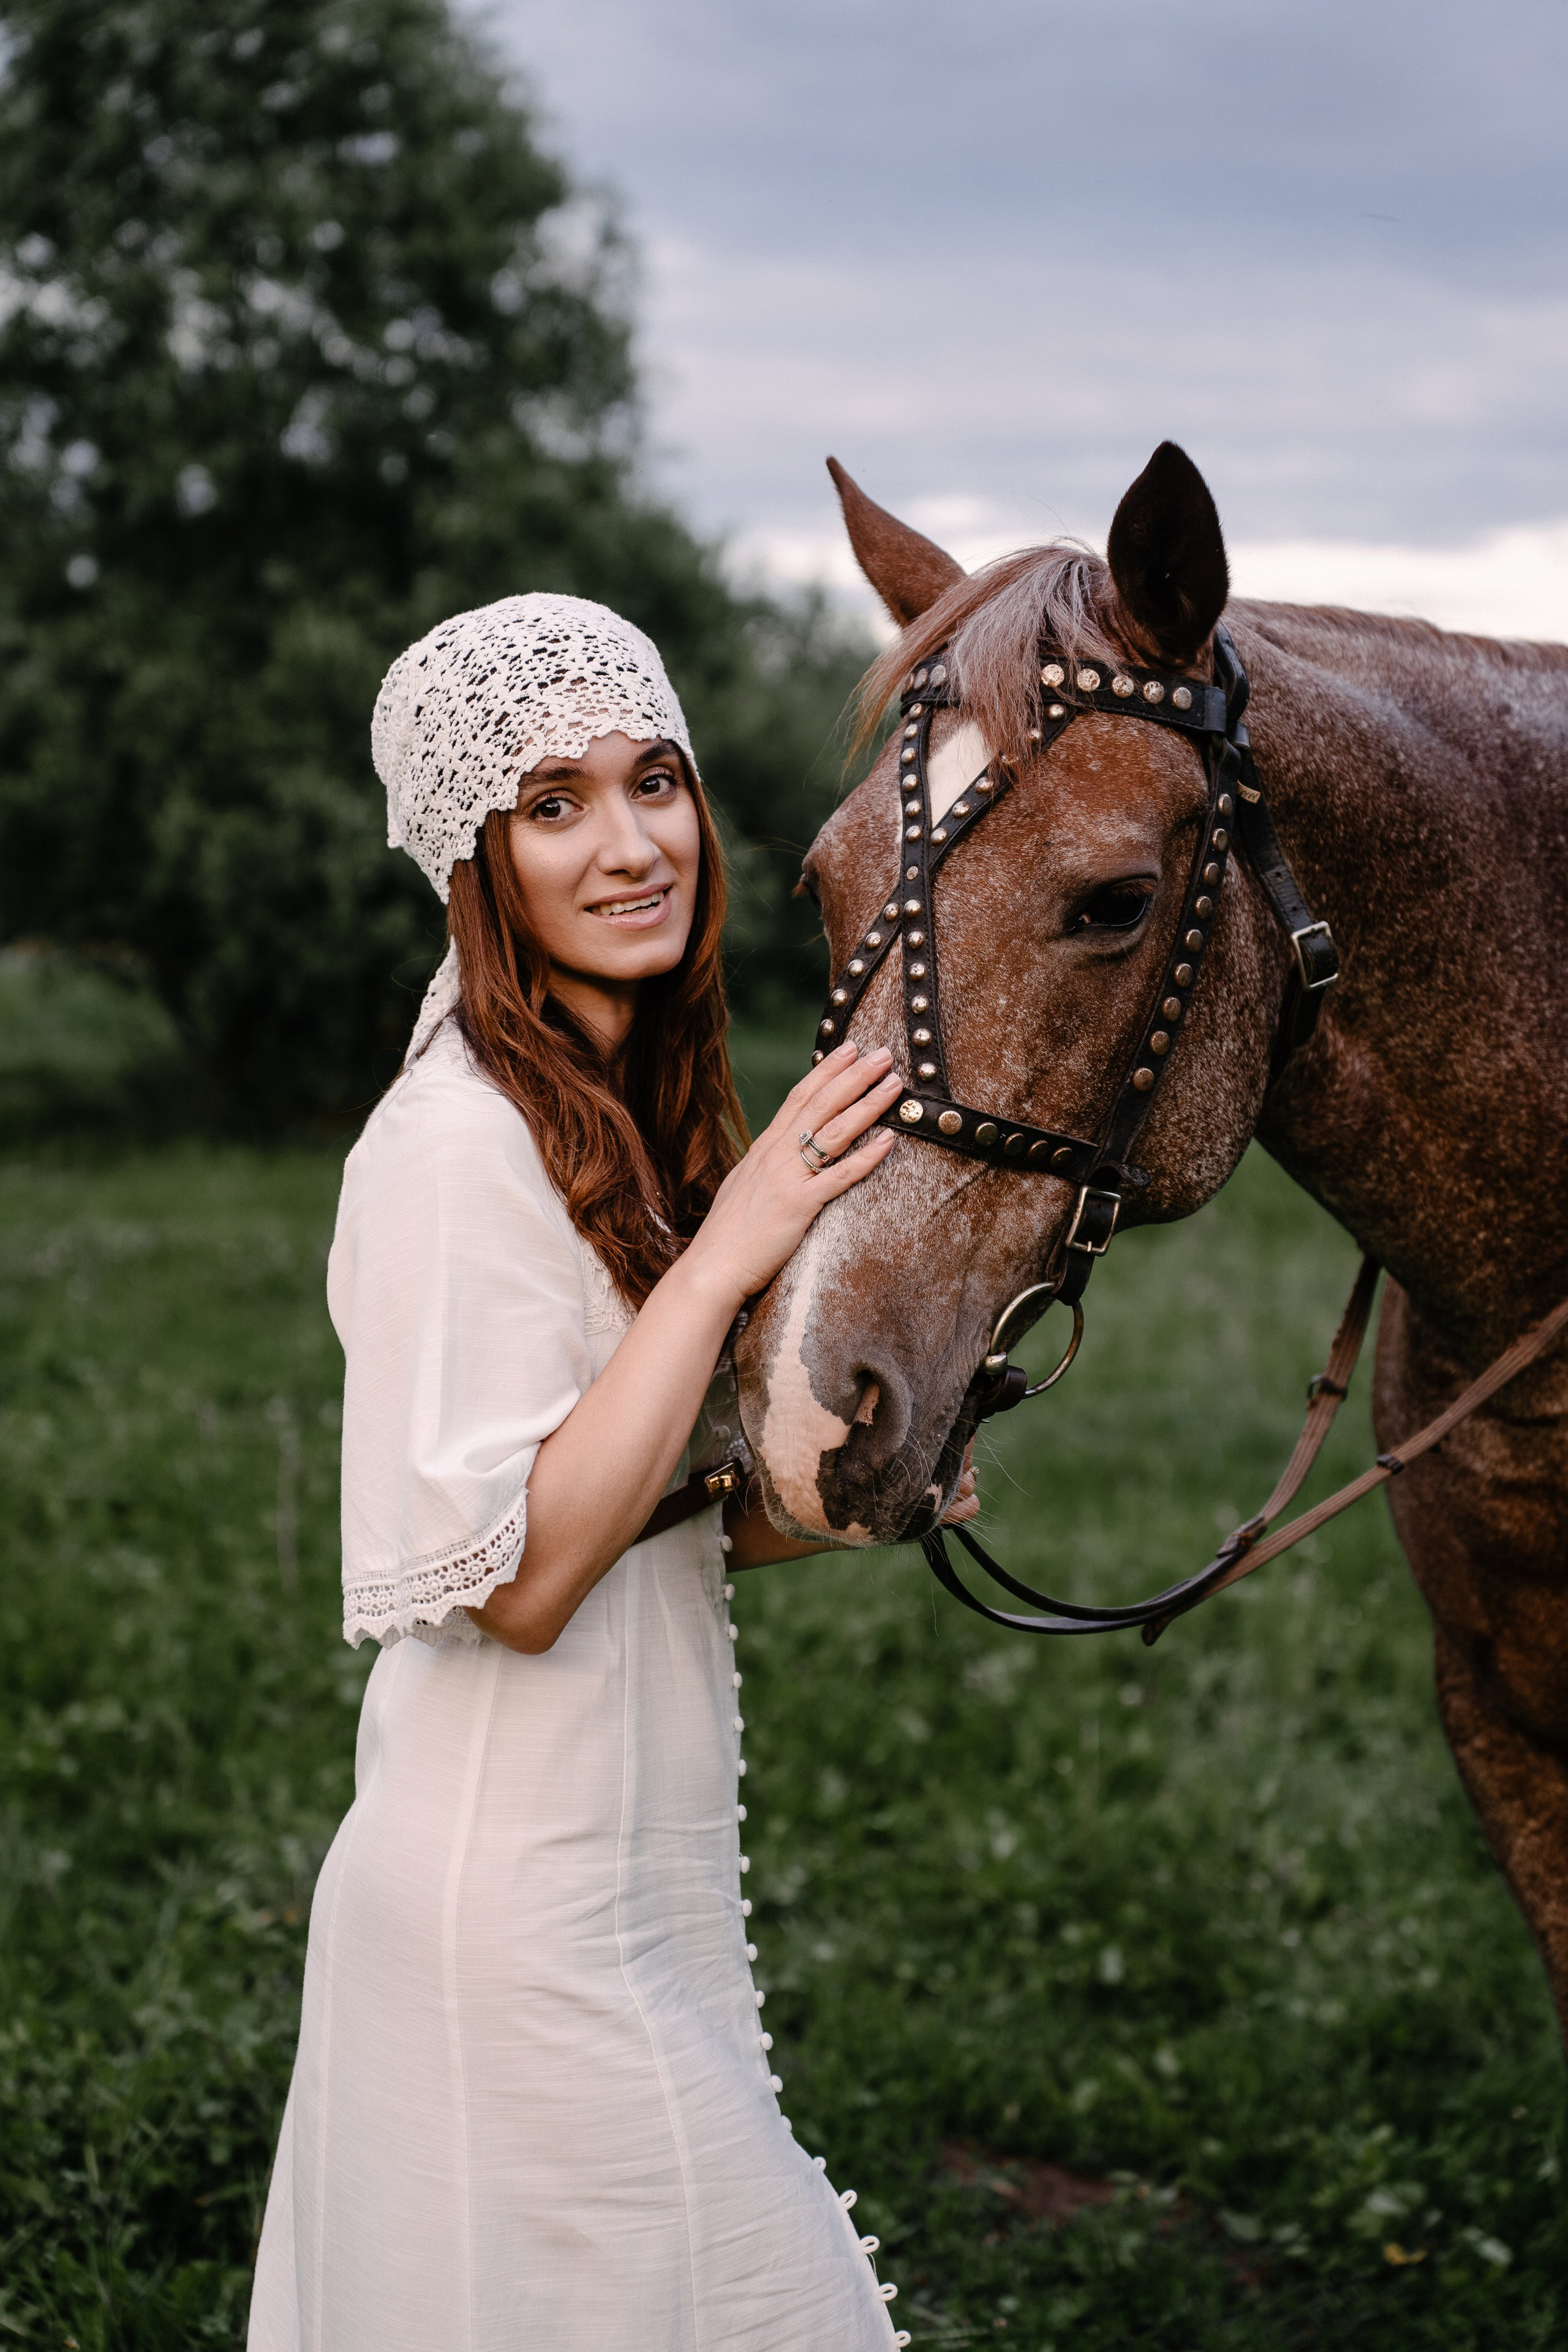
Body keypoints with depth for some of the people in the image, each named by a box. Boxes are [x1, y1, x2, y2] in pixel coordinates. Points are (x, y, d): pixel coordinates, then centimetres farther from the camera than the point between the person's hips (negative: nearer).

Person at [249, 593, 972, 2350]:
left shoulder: (638, 1117, 11)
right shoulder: (458, 1140, -18)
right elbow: (511, 1577, -24)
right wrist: (727, 1249, -24)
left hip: (639, 1884, 9)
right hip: (523, 1922, -9)